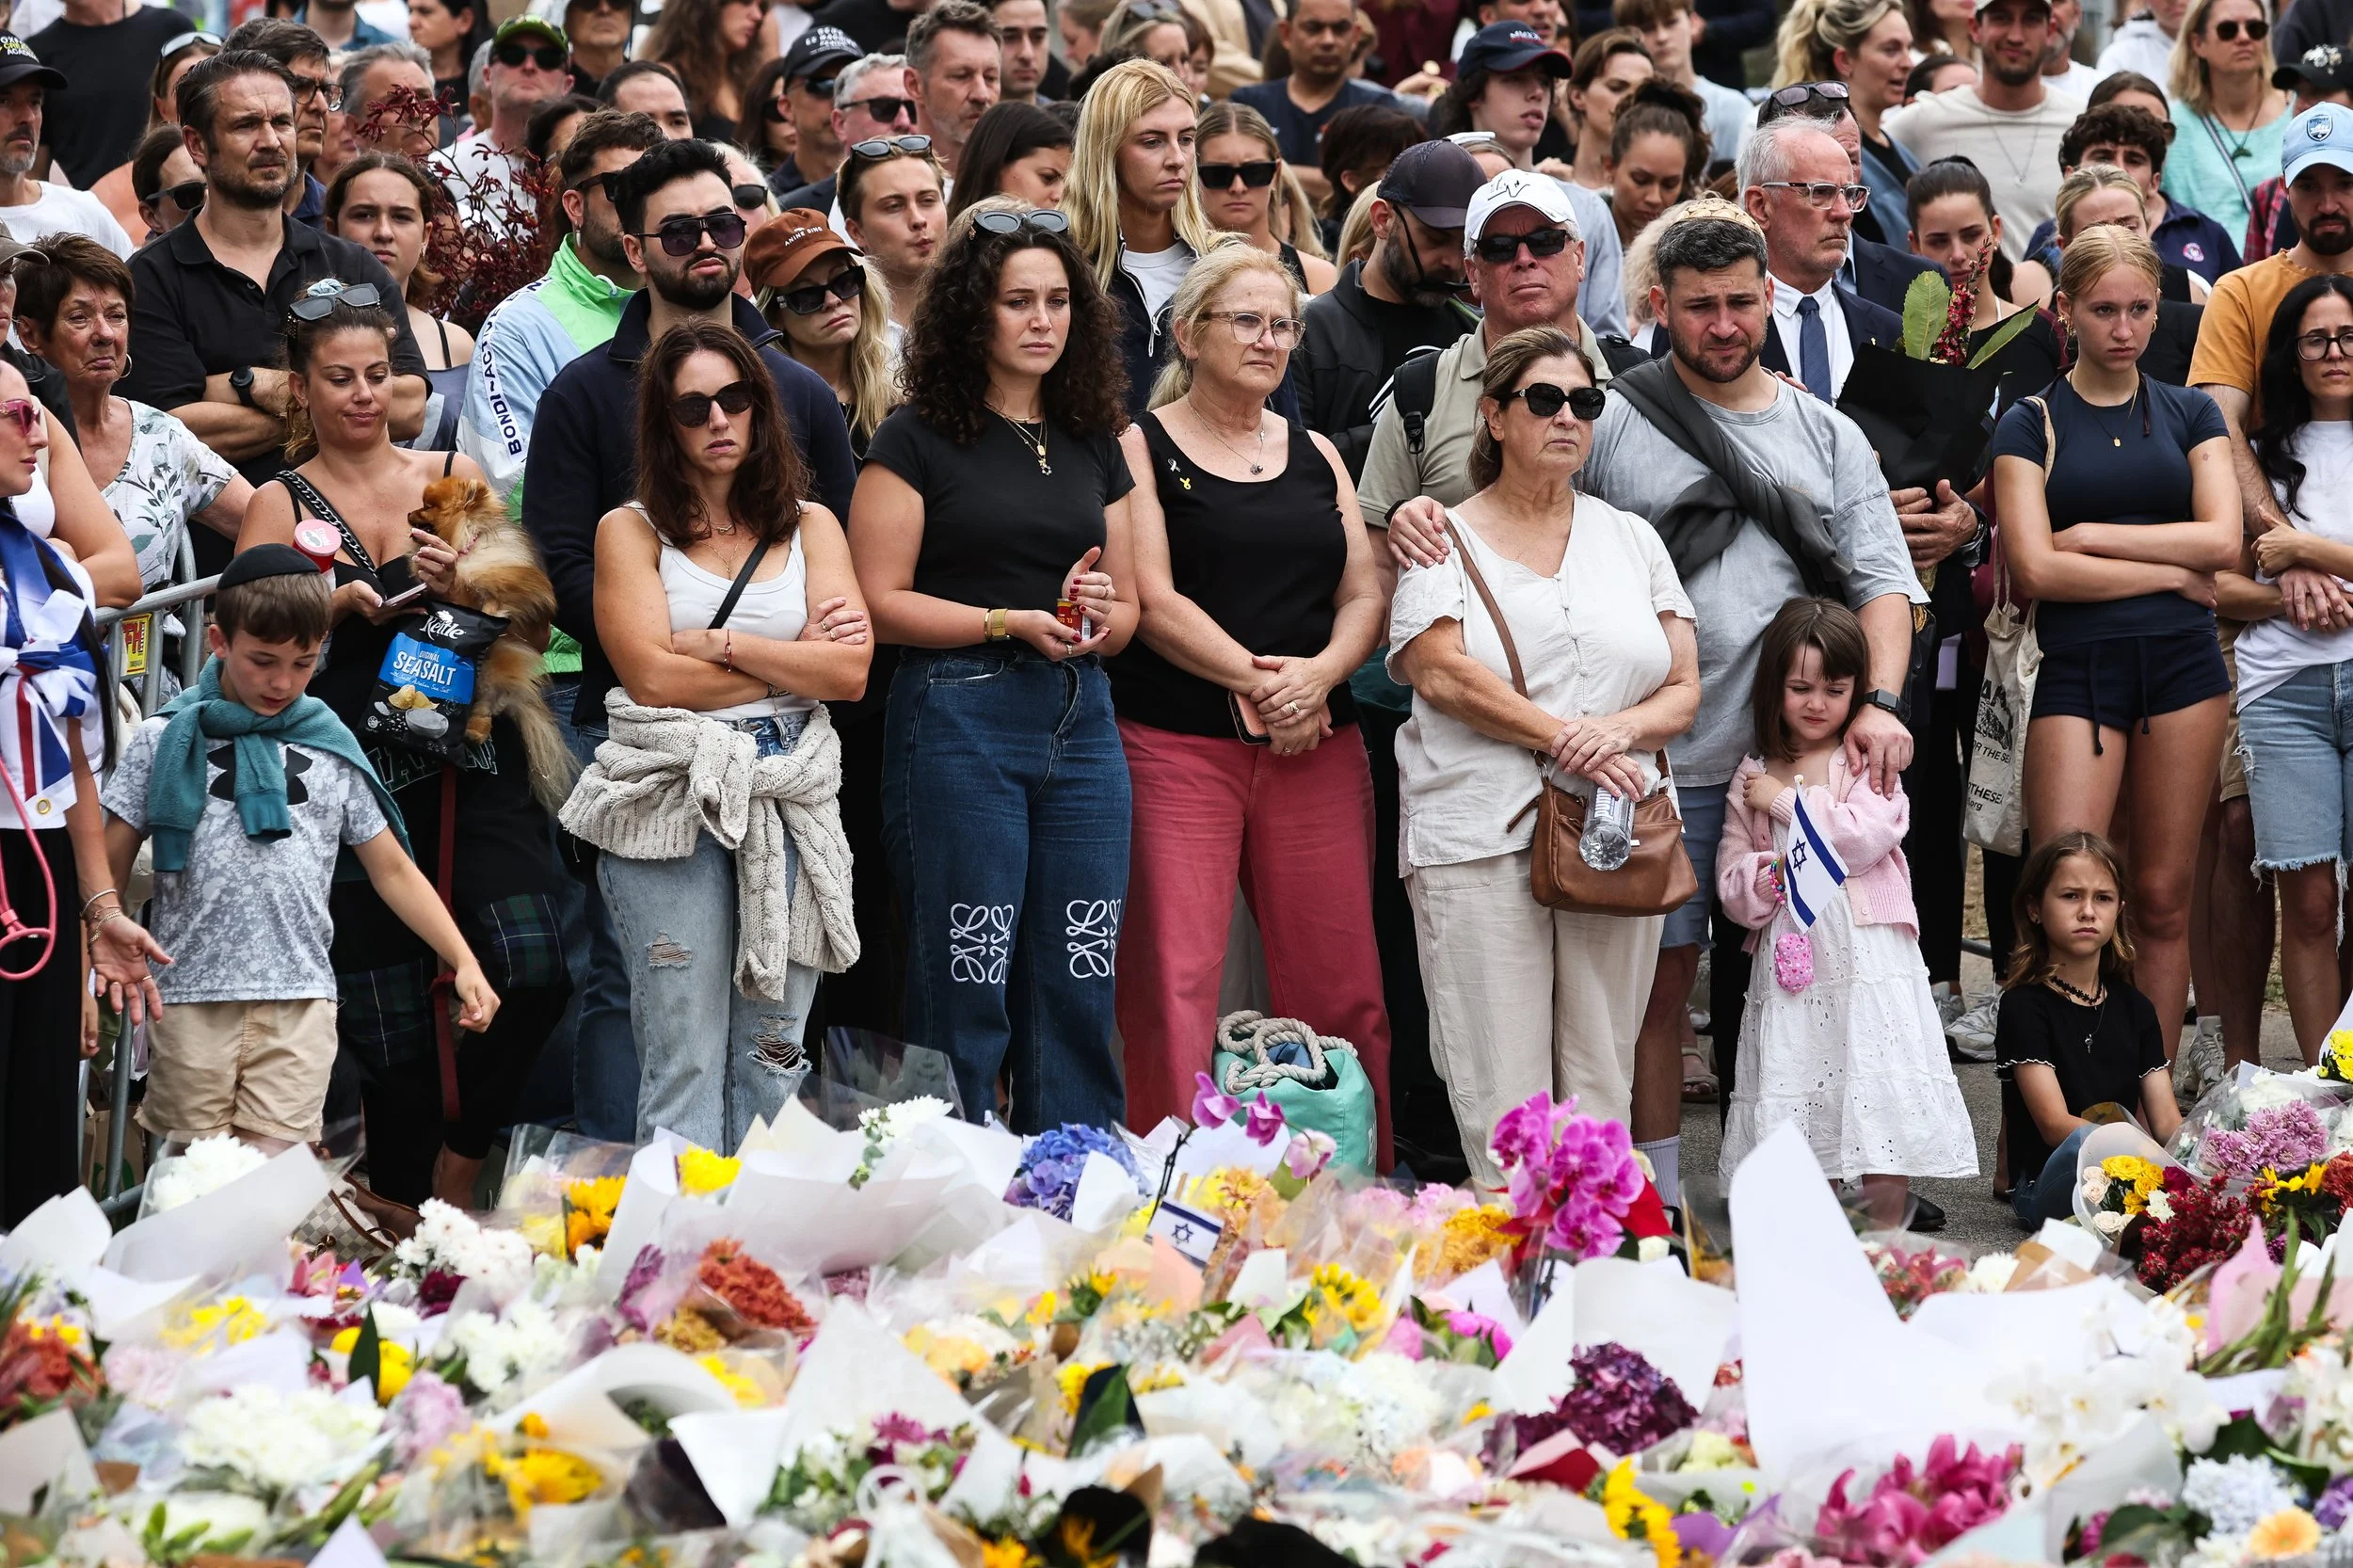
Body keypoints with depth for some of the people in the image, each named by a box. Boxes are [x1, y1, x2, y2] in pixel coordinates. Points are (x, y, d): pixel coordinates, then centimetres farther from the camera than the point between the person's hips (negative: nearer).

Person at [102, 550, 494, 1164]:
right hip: (190, 996, -1)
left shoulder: (331, 749, 12)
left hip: (298, 1002, 1)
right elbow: (110, 868, 6)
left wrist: (465, 963, 5)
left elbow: (392, 870, 14)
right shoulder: (165, 740, 6)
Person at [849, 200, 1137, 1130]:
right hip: (960, 715, -5)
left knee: (1077, 993, 4)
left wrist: (1099, 618, -3)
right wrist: (1013, 622, -14)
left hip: (1080, 718, 5)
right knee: (967, 991, -4)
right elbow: (880, 602, -6)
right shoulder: (919, 440, 0)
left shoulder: (1093, 444, 16)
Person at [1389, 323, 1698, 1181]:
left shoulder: (1630, 538, 18)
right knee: (1502, 1099, -8)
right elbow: (1442, 673, -6)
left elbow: (1684, 689, 12)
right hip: (1481, 840, -3)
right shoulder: (1446, 541, 9)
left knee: (1603, 1092, 1)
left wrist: (1621, 731, -10)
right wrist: (1566, 740, -12)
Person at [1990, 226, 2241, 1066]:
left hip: (2182, 664, 2)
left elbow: (2221, 538, -1)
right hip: (2078, 668, -2)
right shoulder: (2031, 423, 5)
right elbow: (2035, 568, -7)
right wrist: (2171, 572, -5)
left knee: (2165, 897, 3)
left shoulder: (2189, 414, 12)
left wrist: (2093, 536, -5)